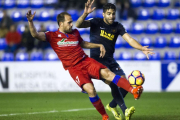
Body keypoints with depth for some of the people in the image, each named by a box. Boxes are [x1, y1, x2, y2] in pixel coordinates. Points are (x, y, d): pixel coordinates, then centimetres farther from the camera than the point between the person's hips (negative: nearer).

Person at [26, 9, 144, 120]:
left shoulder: (75, 33, 16)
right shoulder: (53, 36, 2)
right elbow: (35, 34, -10)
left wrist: (99, 45, 21)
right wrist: (30, 21, -26)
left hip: (86, 61, 3)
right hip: (74, 68, -3)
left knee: (107, 73, -24)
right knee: (90, 90, -24)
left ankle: (134, 91, -37)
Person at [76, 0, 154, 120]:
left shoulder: (117, 26, 5)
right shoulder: (96, 22, -6)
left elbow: (129, 39, -6)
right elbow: (79, 25, -20)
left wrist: (142, 49, -24)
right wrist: (85, 14, -40)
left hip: (110, 61, 5)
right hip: (97, 60, -5)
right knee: (113, 83, -24)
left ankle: (112, 105, 19)